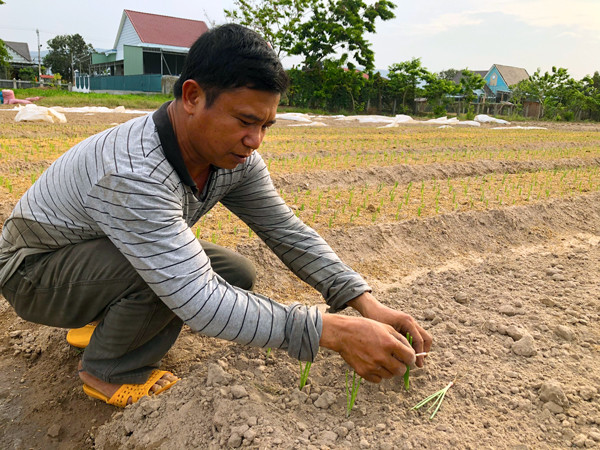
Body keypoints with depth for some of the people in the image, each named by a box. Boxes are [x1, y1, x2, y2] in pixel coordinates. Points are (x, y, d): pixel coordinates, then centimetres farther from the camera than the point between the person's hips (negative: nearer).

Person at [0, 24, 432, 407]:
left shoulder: (235, 156, -15)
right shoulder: (133, 172, -40)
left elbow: (288, 231, -11)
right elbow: (200, 303, -42)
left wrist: (366, 302, -22)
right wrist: (334, 331, -42)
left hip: (112, 261, 7)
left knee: (240, 275, -7)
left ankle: (109, 321, 12)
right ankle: (110, 371, -3)